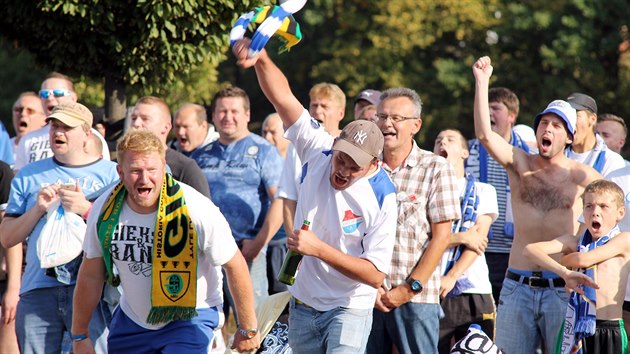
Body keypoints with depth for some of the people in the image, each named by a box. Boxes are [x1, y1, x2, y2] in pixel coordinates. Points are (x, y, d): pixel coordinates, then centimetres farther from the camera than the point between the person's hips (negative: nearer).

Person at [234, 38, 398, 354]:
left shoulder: (381, 198, -18)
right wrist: (261, 59, -27)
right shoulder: (319, 152, -6)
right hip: (303, 305, 5)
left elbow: (376, 275, -20)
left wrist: (318, 248, -25)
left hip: (349, 310, -5)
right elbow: (283, 97, -9)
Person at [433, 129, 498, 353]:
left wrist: (451, 277, -12)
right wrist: (461, 238, -10)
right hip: (431, 290, 0)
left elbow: (479, 239, 0)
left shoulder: (483, 191, 13)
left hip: (473, 291, 0)